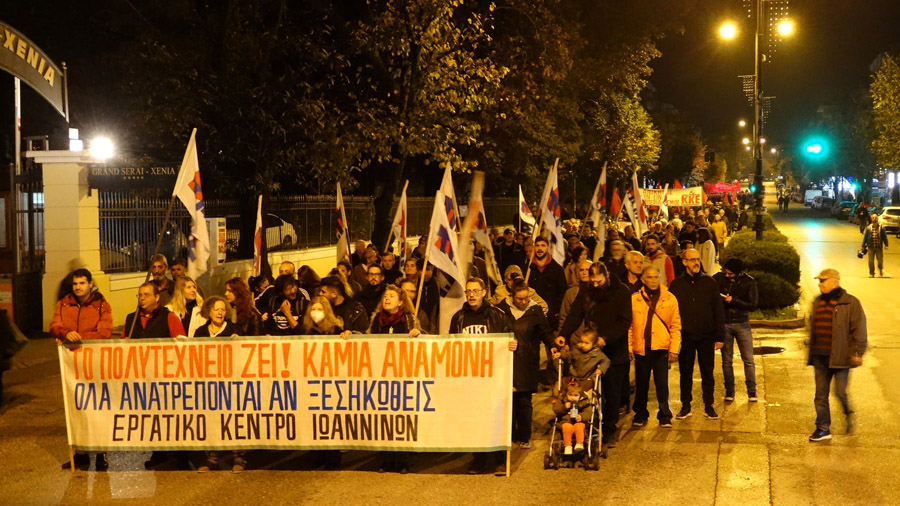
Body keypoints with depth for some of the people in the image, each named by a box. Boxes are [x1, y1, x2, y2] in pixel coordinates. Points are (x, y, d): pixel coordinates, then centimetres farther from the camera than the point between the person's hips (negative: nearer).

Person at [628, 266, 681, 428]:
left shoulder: (669, 299, 2)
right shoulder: (634, 299, 2)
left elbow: (675, 326, 1)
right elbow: (629, 325, 2)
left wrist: (674, 348, -5)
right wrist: (629, 347, -4)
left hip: (661, 349, -1)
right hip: (641, 349, 1)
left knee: (662, 384, 2)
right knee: (641, 384, 10)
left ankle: (665, 416, 13)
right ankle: (640, 415, 23)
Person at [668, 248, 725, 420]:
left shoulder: (710, 283, 3)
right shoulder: (676, 285, 3)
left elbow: (718, 311, 3)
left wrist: (719, 336, -2)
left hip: (706, 336, 0)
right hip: (685, 337, 0)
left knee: (707, 372, 5)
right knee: (685, 373, 7)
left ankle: (709, 406, 15)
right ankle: (686, 406, 17)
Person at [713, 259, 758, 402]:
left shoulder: (749, 282, -6)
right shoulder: (718, 278, -4)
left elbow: (752, 305, -8)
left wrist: (733, 300, -18)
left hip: (742, 324, -1)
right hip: (724, 323, 1)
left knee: (748, 359, 0)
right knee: (726, 360, 6)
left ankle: (752, 391, 10)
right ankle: (729, 391, 15)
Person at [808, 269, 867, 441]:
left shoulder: (851, 303, -5)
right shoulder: (817, 303, 14)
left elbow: (859, 330, -7)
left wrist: (857, 352, -13)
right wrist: (811, 353, 19)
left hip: (840, 357, -6)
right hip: (820, 358, 6)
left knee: (840, 392, -6)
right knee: (821, 394, 6)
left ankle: (848, 415, 25)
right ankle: (823, 429, 13)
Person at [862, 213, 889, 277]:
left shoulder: (881, 227, 0)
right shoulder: (868, 228, 2)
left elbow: (884, 236, 3)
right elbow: (865, 237, 6)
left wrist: (886, 245, -2)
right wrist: (863, 246, 5)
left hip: (879, 247, -1)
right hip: (871, 247, 1)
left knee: (880, 260, 3)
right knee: (871, 261, 3)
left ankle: (881, 271, 30)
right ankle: (871, 273, 15)